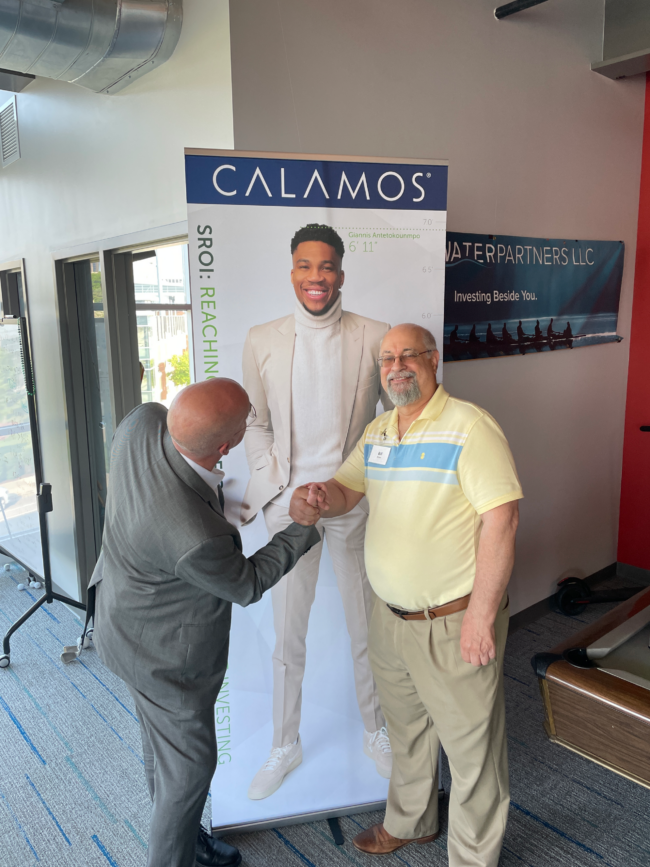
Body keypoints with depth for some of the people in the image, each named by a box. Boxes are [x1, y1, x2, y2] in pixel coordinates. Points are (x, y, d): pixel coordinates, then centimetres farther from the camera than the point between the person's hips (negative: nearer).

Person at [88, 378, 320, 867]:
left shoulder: (145, 421, -24)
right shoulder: (196, 537, -43)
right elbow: (247, 585, -19)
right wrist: (306, 527, -10)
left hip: (125, 614, 8)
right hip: (163, 652, -8)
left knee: (162, 740, 29)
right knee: (188, 762, 17)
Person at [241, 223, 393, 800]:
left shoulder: (375, 338, -4)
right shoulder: (262, 341, 0)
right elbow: (256, 423, 6)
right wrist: (272, 485, -2)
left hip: (355, 503, 0)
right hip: (289, 504, 1)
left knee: (368, 631, 14)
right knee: (288, 639, 12)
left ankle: (376, 732, 39)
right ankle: (285, 746, 35)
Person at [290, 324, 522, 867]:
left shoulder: (468, 426, -18)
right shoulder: (376, 432, 6)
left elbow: (502, 518, -22)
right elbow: (348, 490, 9)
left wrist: (481, 614, -23)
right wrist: (319, 497, -16)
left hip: (454, 622, -7)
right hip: (391, 617, 7)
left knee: (470, 745, 12)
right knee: (406, 731, 26)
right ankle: (410, 822, 51)